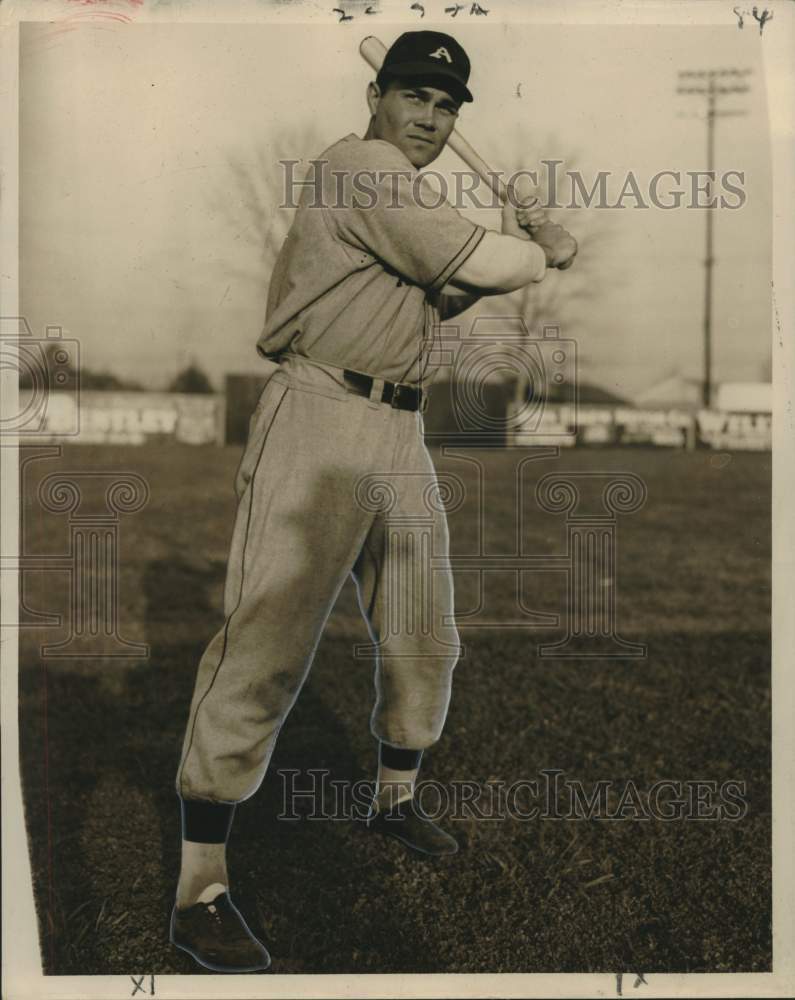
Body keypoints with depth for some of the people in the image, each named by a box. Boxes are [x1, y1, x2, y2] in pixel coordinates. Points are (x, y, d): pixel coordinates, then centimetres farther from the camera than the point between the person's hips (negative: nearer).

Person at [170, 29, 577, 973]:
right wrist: (548, 249, 3)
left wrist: (509, 247, 8)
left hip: (397, 432, 10)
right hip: (318, 423, -10)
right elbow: (478, 262, -16)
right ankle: (199, 891, -9)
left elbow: (436, 292, 21)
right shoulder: (360, 168, -10)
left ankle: (394, 798, 39)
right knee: (265, 647, -13)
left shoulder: (405, 195, 22)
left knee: (424, 637, 17)